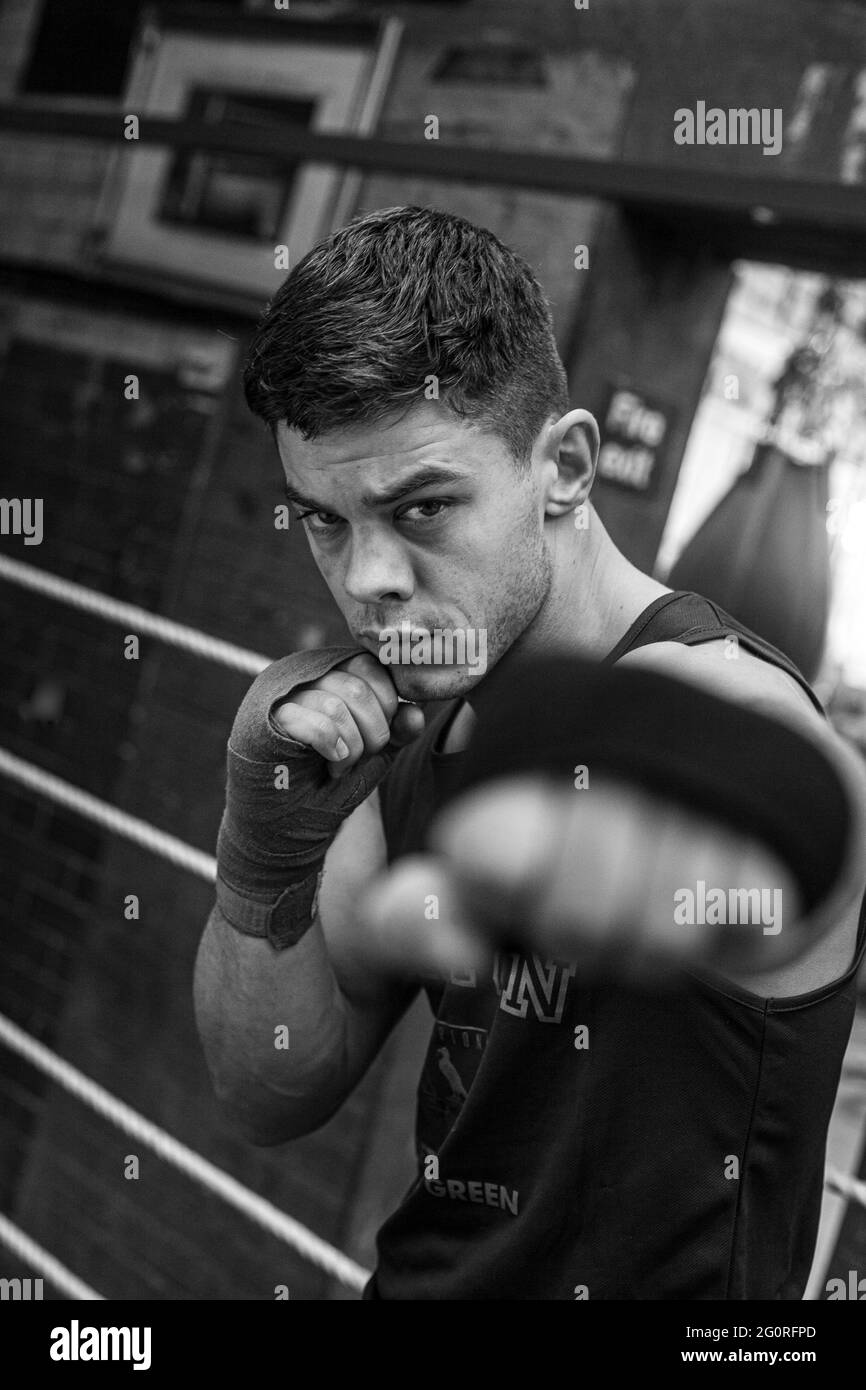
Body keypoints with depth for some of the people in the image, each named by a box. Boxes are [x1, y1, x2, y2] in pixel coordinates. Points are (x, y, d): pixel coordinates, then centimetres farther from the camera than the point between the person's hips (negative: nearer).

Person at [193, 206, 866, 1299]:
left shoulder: (701, 697, -21)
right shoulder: (425, 739, 0)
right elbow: (271, 1097, 3)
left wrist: (424, 907, -34)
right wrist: (270, 822, -11)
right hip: (424, 1272, 4)